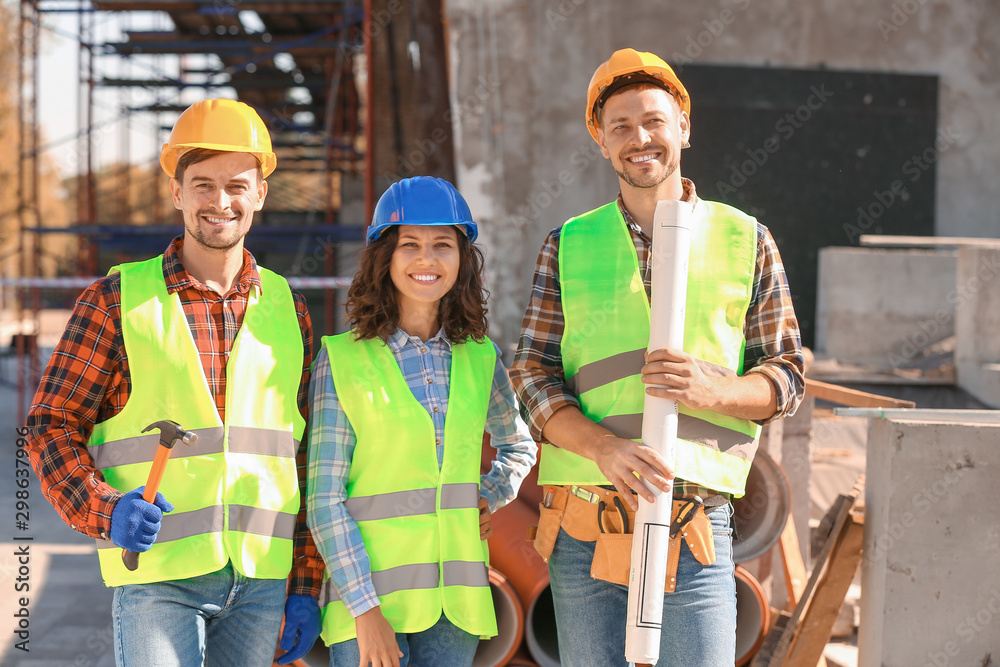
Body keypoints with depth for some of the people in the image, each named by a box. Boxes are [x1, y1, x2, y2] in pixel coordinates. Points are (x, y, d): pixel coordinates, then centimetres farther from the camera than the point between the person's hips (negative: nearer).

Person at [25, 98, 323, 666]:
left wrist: (307, 586, 8)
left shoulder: (288, 310, 10)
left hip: (262, 583, 3)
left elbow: (308, 459, 11)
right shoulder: (116, 300, 1)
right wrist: (103, 511, -17)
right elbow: (51, 425, 1)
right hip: (158, 575, -3)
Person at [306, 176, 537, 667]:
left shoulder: (479, 358, 7)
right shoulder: (342, 360, -3)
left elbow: (518, 446, 26)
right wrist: (365, 608, -12)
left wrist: (489, 497, 6)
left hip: (456, 603, 3)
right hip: (368, 593, -3)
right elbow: (324, 500, -5)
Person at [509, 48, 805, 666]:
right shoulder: (568, 246, 9)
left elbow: (787, 376, 7)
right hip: (583, 525, 1)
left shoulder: (746, 240, 7)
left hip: (695, 527, -1)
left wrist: (710, 389, -15)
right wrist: (604, 447, -16)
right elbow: (533, 374, 3)